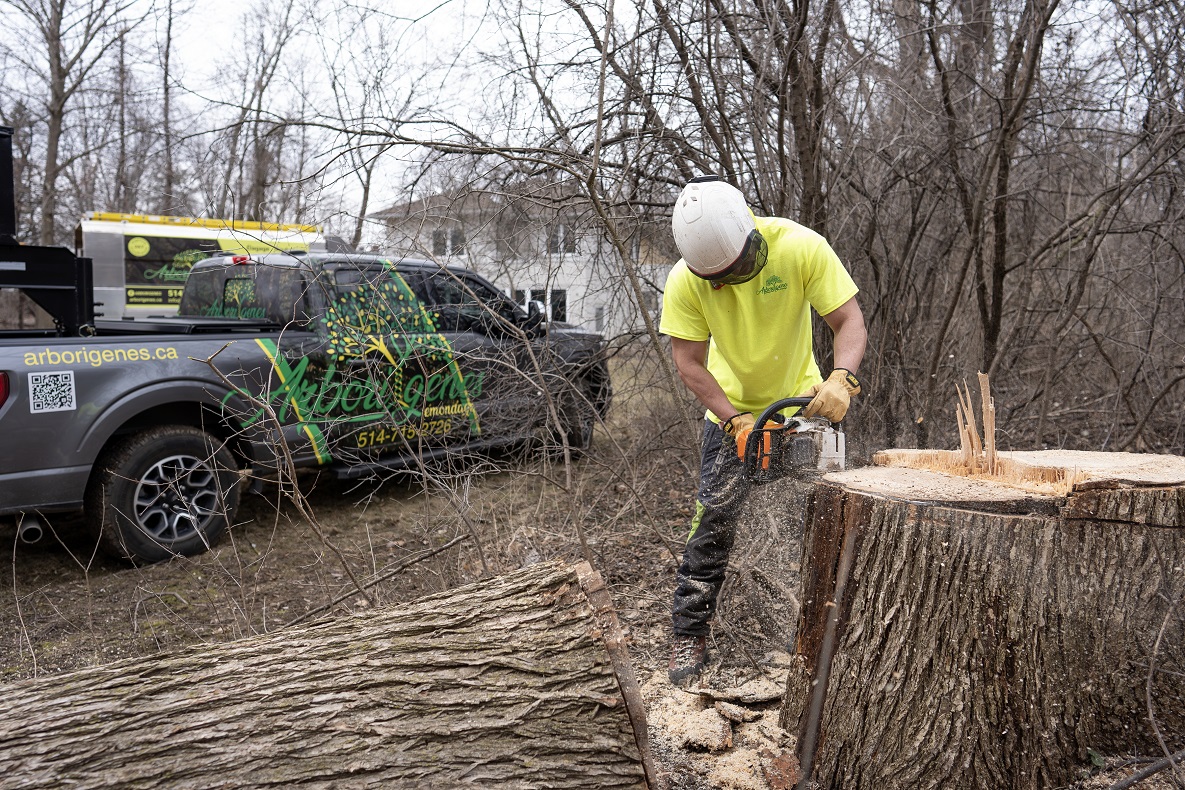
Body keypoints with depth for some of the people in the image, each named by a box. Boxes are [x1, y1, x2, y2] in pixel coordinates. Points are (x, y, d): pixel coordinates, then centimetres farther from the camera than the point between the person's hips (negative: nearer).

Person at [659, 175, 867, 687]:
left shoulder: (802, 248, -26)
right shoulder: (685, 280, -24)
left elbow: (850, 323, -25)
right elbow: (689, 363, -20)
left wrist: (841, 379, -44)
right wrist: (736, 422, -30)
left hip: (801, 402, 1)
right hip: (730, 410, 0)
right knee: (713, 519, -5)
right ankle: (689, 636, 4)